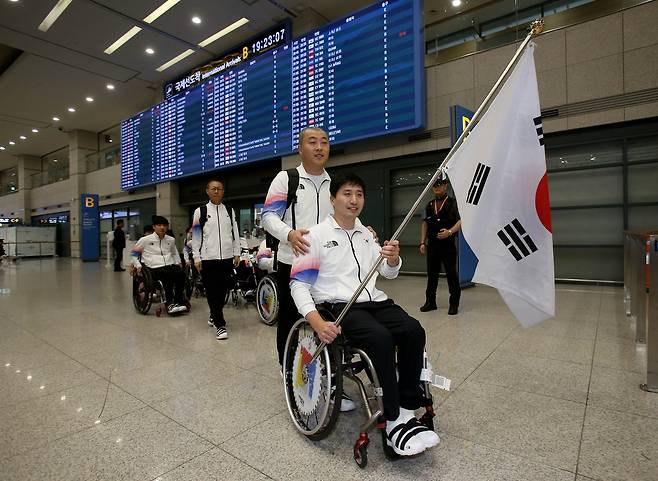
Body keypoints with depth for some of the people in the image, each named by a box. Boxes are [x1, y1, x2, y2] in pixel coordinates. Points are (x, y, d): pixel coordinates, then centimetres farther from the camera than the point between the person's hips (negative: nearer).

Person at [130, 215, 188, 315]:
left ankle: (178, 302, -23)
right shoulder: (146, 240, 8)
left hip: (171, 265, 3)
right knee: (167, 275, -37)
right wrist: (137, 265, 4)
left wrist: (178, 263, 19)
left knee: (180, 273, -31)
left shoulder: (171, 240, 18)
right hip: (155, 268, -3)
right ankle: (169, 303, -33)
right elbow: (133, 252, 16)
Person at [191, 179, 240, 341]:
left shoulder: (230, 211, 10)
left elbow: (235, 233, 11)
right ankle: (220, 325, 5)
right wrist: (197, 257, -3)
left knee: (222, 290, 11)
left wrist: (237, 253, 7)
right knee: (212, 292, -1)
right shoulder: (200, 211, 2)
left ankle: (214, 316, 34)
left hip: (227, 257, 3)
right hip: (208, 258, -2)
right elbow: (195, 236, 1)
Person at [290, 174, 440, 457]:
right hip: (338, 306, -5)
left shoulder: (367, 234, 18)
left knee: (414, 330, -21)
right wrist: (317, 322, -22)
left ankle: (407, 410, -11)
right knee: (381, 338, -31)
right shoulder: (316, 235, 0)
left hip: (374, 301, 6)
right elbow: (298, 284, -6)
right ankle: (395, 422, -17)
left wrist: (393, 258, -7)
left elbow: (389, 273, 19)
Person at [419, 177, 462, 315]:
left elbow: (461, 221, -10)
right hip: (432, 244, 5)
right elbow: (425, 224, 15)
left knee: (451, 274, 1)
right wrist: (423, 243, 9)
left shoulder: (453, 203, 0)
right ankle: (430, 302, 20)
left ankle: (454, 304, 12)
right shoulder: (429, 205, 15)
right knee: (432, 274, 10)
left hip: (448, 244, -4)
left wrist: (450, 232, -27)